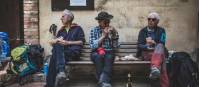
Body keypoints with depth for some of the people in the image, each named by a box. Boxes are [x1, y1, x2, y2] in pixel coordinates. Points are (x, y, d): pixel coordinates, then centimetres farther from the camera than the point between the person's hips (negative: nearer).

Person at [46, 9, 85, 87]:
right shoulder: (61, 31, 30)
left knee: (55, 56, -34)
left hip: (73, 52, -4)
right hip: (61, 52, 4)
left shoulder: (77, 28, 15)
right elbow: (52, 42, 21)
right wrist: (57, 40, -4)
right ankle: (61, 71, -47)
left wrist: (68, 42, -8)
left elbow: (81, 42, 2)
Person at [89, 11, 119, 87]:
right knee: (99, 56, -35)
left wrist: (114, 34, -10)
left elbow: (115, 46, 4)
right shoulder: (94, 30, 3)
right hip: (97, 53, -1)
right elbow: (92, 46, -9)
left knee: (109, 57, -34)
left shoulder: (111, 30, 9)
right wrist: (103, 36, -14)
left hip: (109, 53, 1)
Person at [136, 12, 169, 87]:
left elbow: (162, 44, -1)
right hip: (146, 53, 0)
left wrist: (154, 43, -20)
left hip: (158, 51, 1)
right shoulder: (143, 31, 14)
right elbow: (139, 45, 3)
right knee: (160, 57, -35)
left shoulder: (161, 30, 12)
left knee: (159, 46, -38)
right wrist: (147, 46, -17)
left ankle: (154, 69, -61)